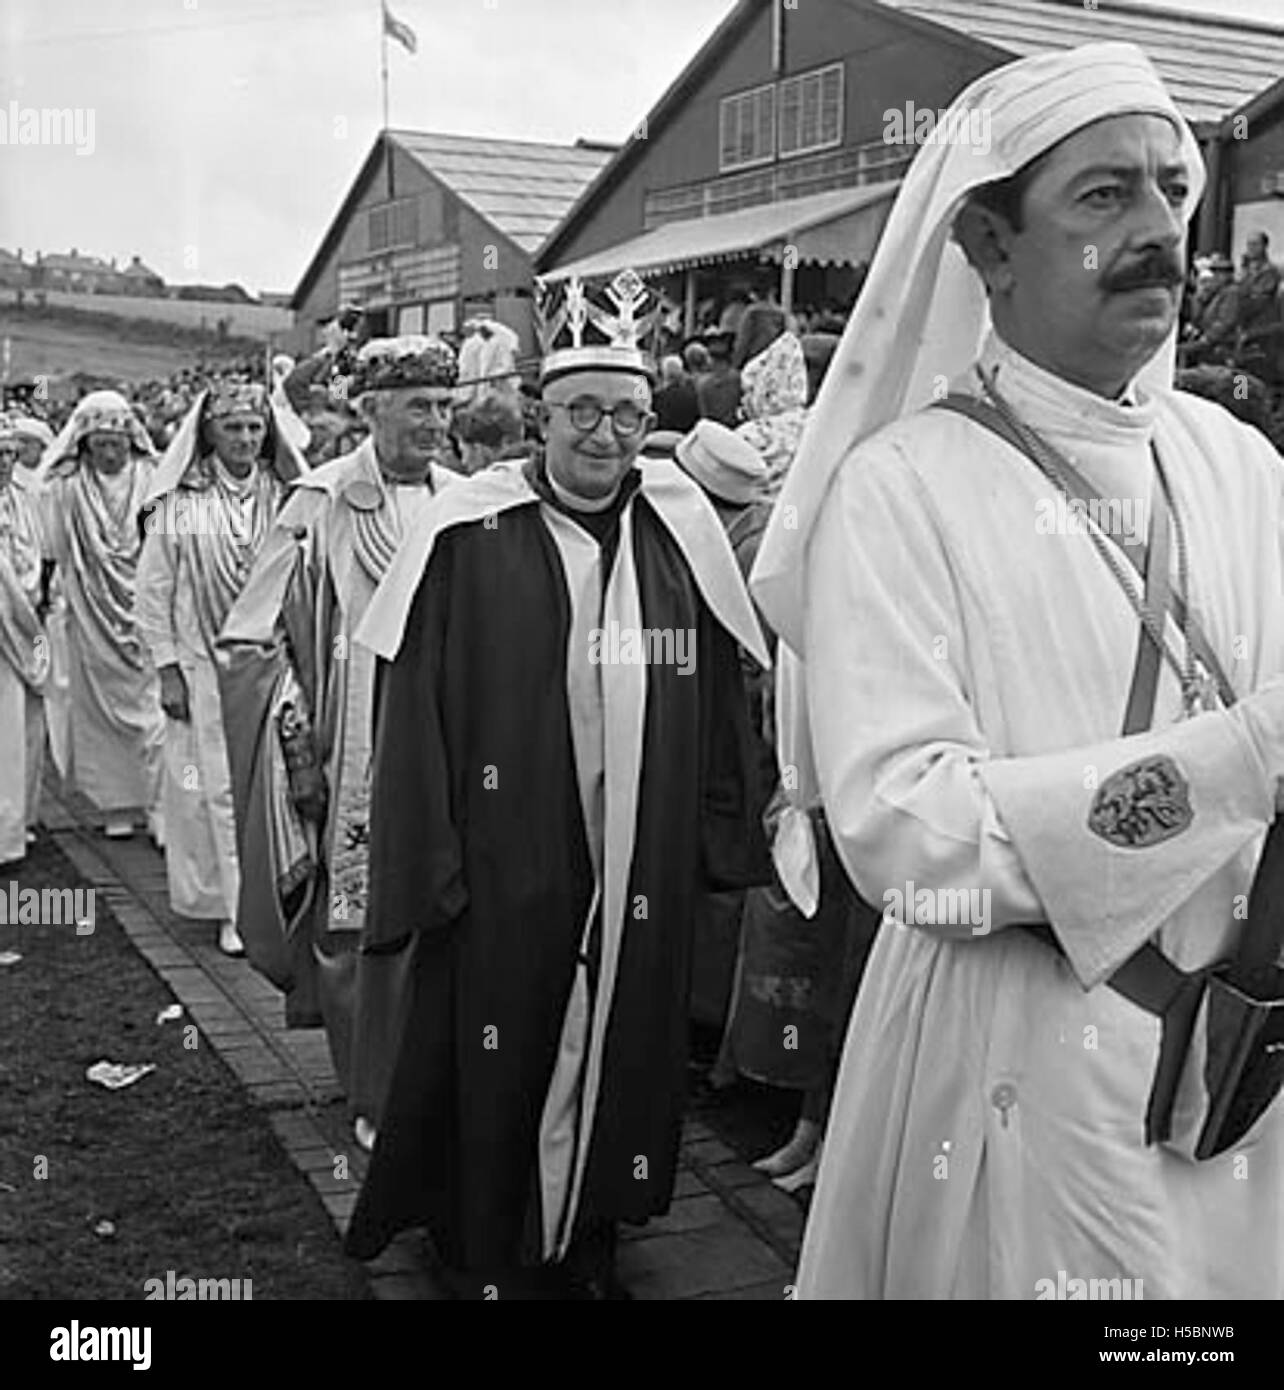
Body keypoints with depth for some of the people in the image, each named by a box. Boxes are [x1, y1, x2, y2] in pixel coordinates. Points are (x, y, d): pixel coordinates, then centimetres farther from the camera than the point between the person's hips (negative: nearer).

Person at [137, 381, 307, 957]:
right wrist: (167, 668, -5)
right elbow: (152, 592, -1)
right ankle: (234, 908, 12)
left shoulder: (286, 498, 2)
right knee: (221, 787, 2)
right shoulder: (178, 503, -3)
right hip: (205, 667, -1)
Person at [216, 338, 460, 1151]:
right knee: (358, 934, 5)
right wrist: (297, 737, -10)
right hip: (353, 762, -3)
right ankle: (373, 1102, 23)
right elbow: (253, 640, -4)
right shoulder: (323, 504, -7)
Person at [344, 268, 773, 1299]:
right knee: (503, 1070, 9)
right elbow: (414, 709, -8)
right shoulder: (469, 534, -8)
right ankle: (497, 1262, 30)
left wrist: (722, 840, 4)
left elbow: (720, 699, 6)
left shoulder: (682, 531, 1)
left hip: (642, 876, 3)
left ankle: (591, 1247, 36)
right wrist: (427, 865, -10)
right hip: (505, 863, -3)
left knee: (621, 1056, 15)